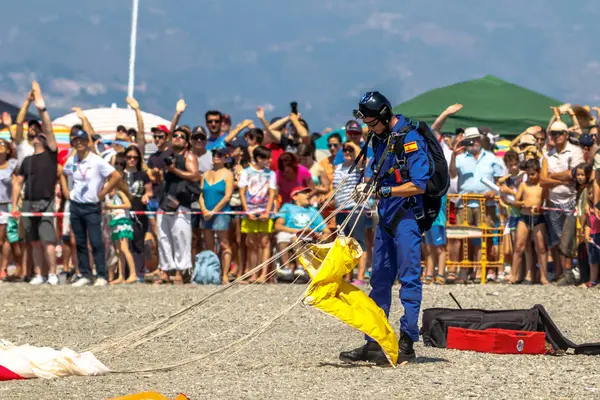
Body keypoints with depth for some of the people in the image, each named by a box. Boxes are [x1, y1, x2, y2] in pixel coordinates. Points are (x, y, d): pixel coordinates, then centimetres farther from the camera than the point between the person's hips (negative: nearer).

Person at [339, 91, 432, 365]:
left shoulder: (410, 139, -14)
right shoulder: (380, 139, 13)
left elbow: (419, 185, -19)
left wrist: (385, 191, -24)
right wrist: (368, 186, 5)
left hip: (407, 217, -9)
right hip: (386, 217, 9)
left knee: (409, 279, -6)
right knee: (379, 280, 10)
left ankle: (407, 344, -6)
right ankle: (373, 344, 15)